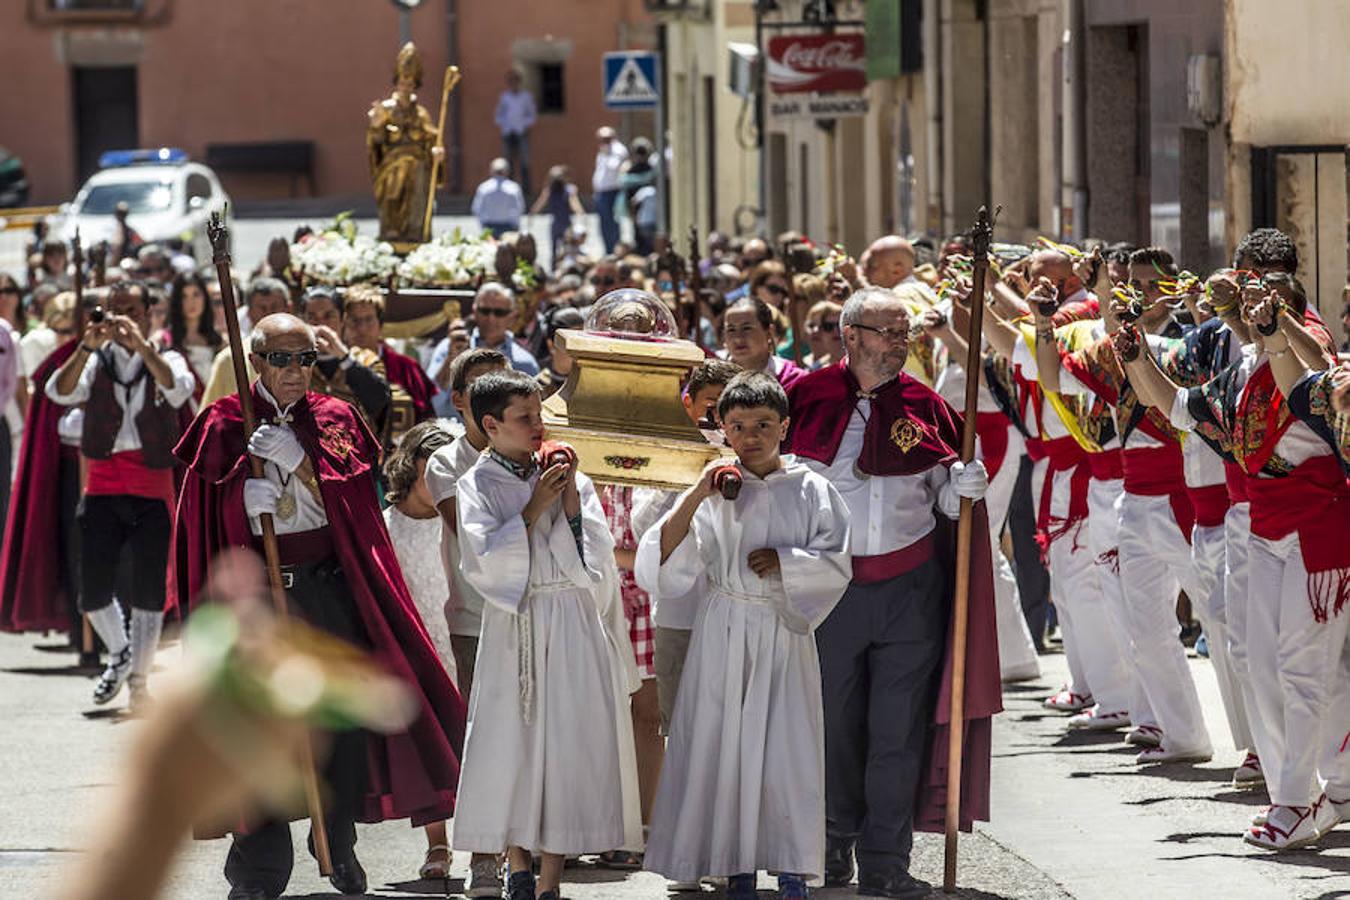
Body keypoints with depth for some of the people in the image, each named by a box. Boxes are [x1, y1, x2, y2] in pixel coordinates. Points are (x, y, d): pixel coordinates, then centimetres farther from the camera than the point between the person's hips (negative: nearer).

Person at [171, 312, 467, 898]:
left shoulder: (337, 420, 8)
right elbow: (202, 510, 1)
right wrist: (245, 495, -18)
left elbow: (350, 498, -4)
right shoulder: (223, 424, 3)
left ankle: (340, 847, 20)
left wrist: (299, 461, -18)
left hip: (329, 582, 2)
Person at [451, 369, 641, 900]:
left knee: (566, 739, -4)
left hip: (573, 628, 1)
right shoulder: (476, 487, 2)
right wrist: (533, 511, -12)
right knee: (511, 741, -1)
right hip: (513, 627, -1)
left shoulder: (566, 477, 7)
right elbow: (484, 560, -11)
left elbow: (597, 560, 2)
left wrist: (572, 506, -10)